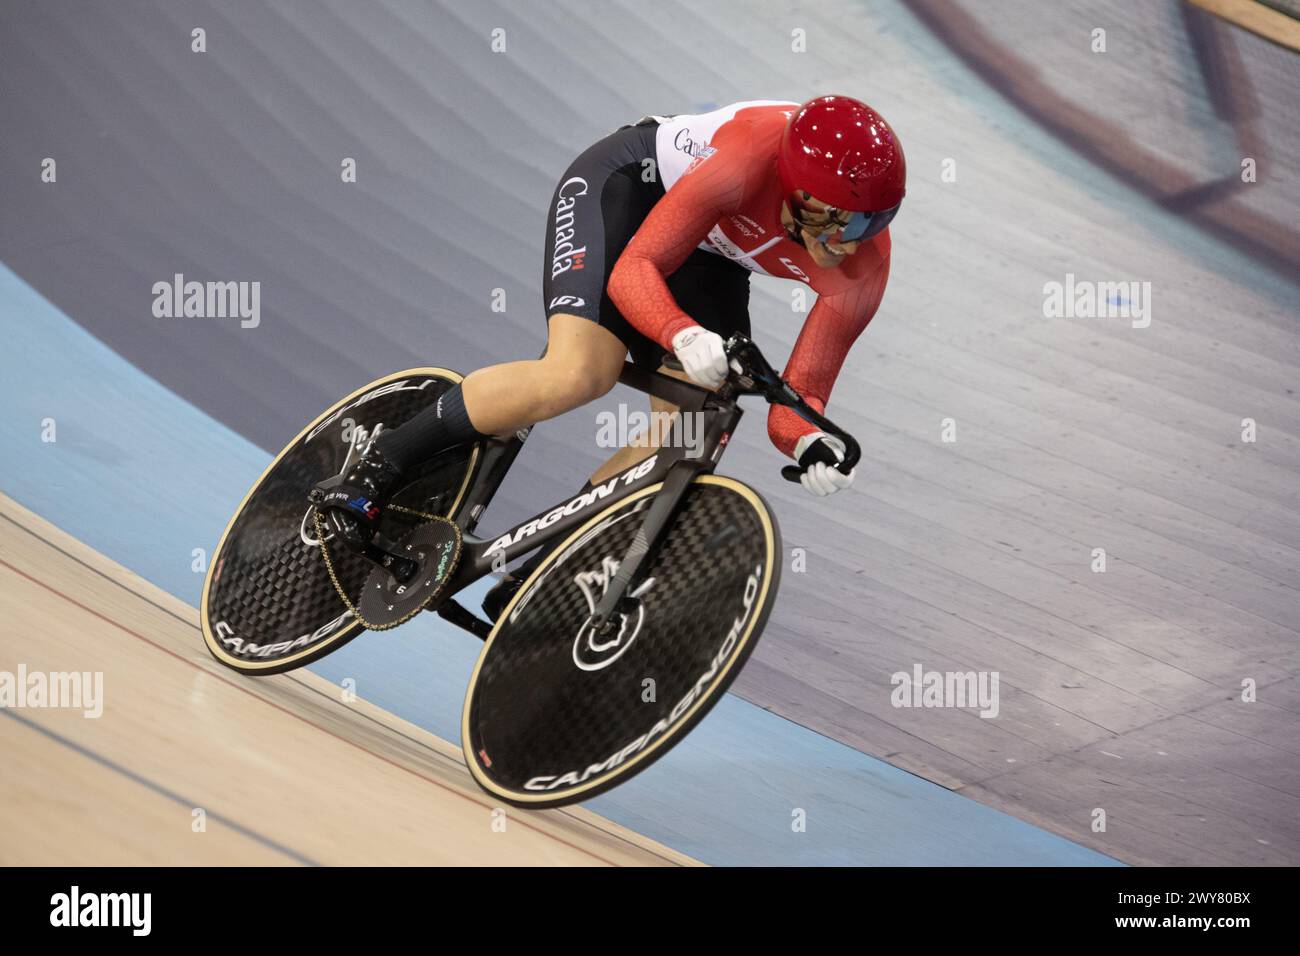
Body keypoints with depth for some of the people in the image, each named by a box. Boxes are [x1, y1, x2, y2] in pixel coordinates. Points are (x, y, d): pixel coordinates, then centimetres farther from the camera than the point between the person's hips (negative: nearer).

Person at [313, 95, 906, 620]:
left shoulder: (863, 271, -24)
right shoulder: (760, 150, -38)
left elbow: (799, 394, -19)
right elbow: (635, 269, -33)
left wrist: (810, 443, -42)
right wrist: (685, 337, -52)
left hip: (709, 259, 5)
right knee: (580, 374, -28)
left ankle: (531, 585, 1)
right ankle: (386, 459, -9)